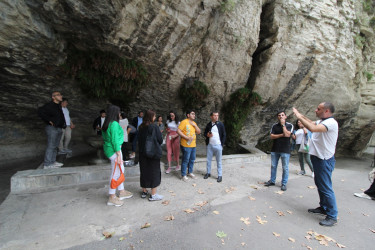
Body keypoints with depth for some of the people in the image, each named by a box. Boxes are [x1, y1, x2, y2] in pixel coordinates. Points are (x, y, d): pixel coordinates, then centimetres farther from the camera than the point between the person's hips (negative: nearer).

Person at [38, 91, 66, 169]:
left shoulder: (59, 106, 15)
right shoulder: (49, 105, -11)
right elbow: (40, 111, -26)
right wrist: (49, 120, -24)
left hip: (59, 128, 9)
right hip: (52, 128, -8)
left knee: (55, 146, 13)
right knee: (51, 146, -6)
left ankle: (53, 162, 21)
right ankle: (47, 164, 0)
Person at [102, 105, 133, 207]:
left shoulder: (107, 124, 11)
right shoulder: (114, 124, -18)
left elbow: (105, 137, 17)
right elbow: (115, 140, -22)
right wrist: (118, 155, -20)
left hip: (109, 148, 10)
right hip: (114, 150, -10)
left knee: (120, 170, 19)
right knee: (115, 173, 0)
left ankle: (121, 192, 32)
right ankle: (112, 198, 13)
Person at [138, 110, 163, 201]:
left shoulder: (141, 127, 1)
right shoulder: (154, 127, -16)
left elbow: (139, 139, 10)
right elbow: (160, 140, -14)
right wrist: (156, 144, 6)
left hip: (142, 152, 6)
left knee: (144, 171, 16)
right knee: (154, 172, 5)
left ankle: (144, 191, 29)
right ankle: (153, 195, 11)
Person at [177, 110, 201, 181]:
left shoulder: (194, 123, 14)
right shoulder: (184, 122, -10)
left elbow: (199, 132, 12)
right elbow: (178, 131, -16)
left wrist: (195, 125, -3)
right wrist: (186, 137, -21)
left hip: (193, 145, 8)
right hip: (186, 145, -8)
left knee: (192, 160, 15)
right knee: (185, 160, -1)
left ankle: (190, 172, 32)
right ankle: (183, 175, 13)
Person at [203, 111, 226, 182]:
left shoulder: (220, 124, -3)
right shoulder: (208, 124, 5)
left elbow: (224, 135, 0)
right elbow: (205, 133, 14)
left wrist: (222, 144, -4)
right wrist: (207, 135, -9)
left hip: (218, 146, -3)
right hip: (210, 145, 3)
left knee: (219, 161, 6)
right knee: (208, 160, 12)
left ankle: (220, 175, 18)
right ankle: (208, 173, 29)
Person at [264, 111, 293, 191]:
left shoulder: (289, 125, 0)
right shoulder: (274, 126, 7)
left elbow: (287, 134, -16)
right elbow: (272, 136, -1)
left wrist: (283, 124, -10)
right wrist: (281, 135, -13)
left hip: (285, 150, -3)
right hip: (275, 149, 3)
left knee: (285, 168, 3)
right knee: (273, 166, 11)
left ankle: (284, 183, 16)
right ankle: (272, 181, 24)